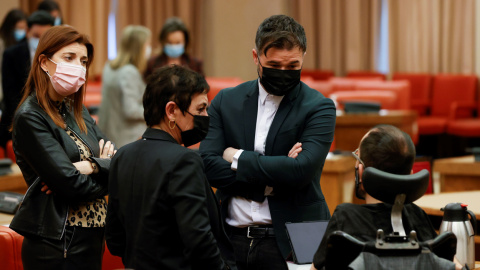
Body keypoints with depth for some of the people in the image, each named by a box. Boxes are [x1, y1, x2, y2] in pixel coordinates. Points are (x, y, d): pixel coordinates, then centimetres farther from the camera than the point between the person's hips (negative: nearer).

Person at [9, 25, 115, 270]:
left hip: (92, 239, 8)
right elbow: (71, 185, -19)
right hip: (56, 246, -8)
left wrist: (91, 166, -14)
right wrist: (104, 169, -2)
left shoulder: (76, 110, 13)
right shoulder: (30, 117, -12)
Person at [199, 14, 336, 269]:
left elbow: (302, 170, -18)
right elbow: (208, 166, -4)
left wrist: (238, 158, -9)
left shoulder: (319, 108, -4)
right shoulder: (226, 102, 7)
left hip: (289, 243, -3)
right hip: (232, 239, 3)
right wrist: (269, 182, -14)